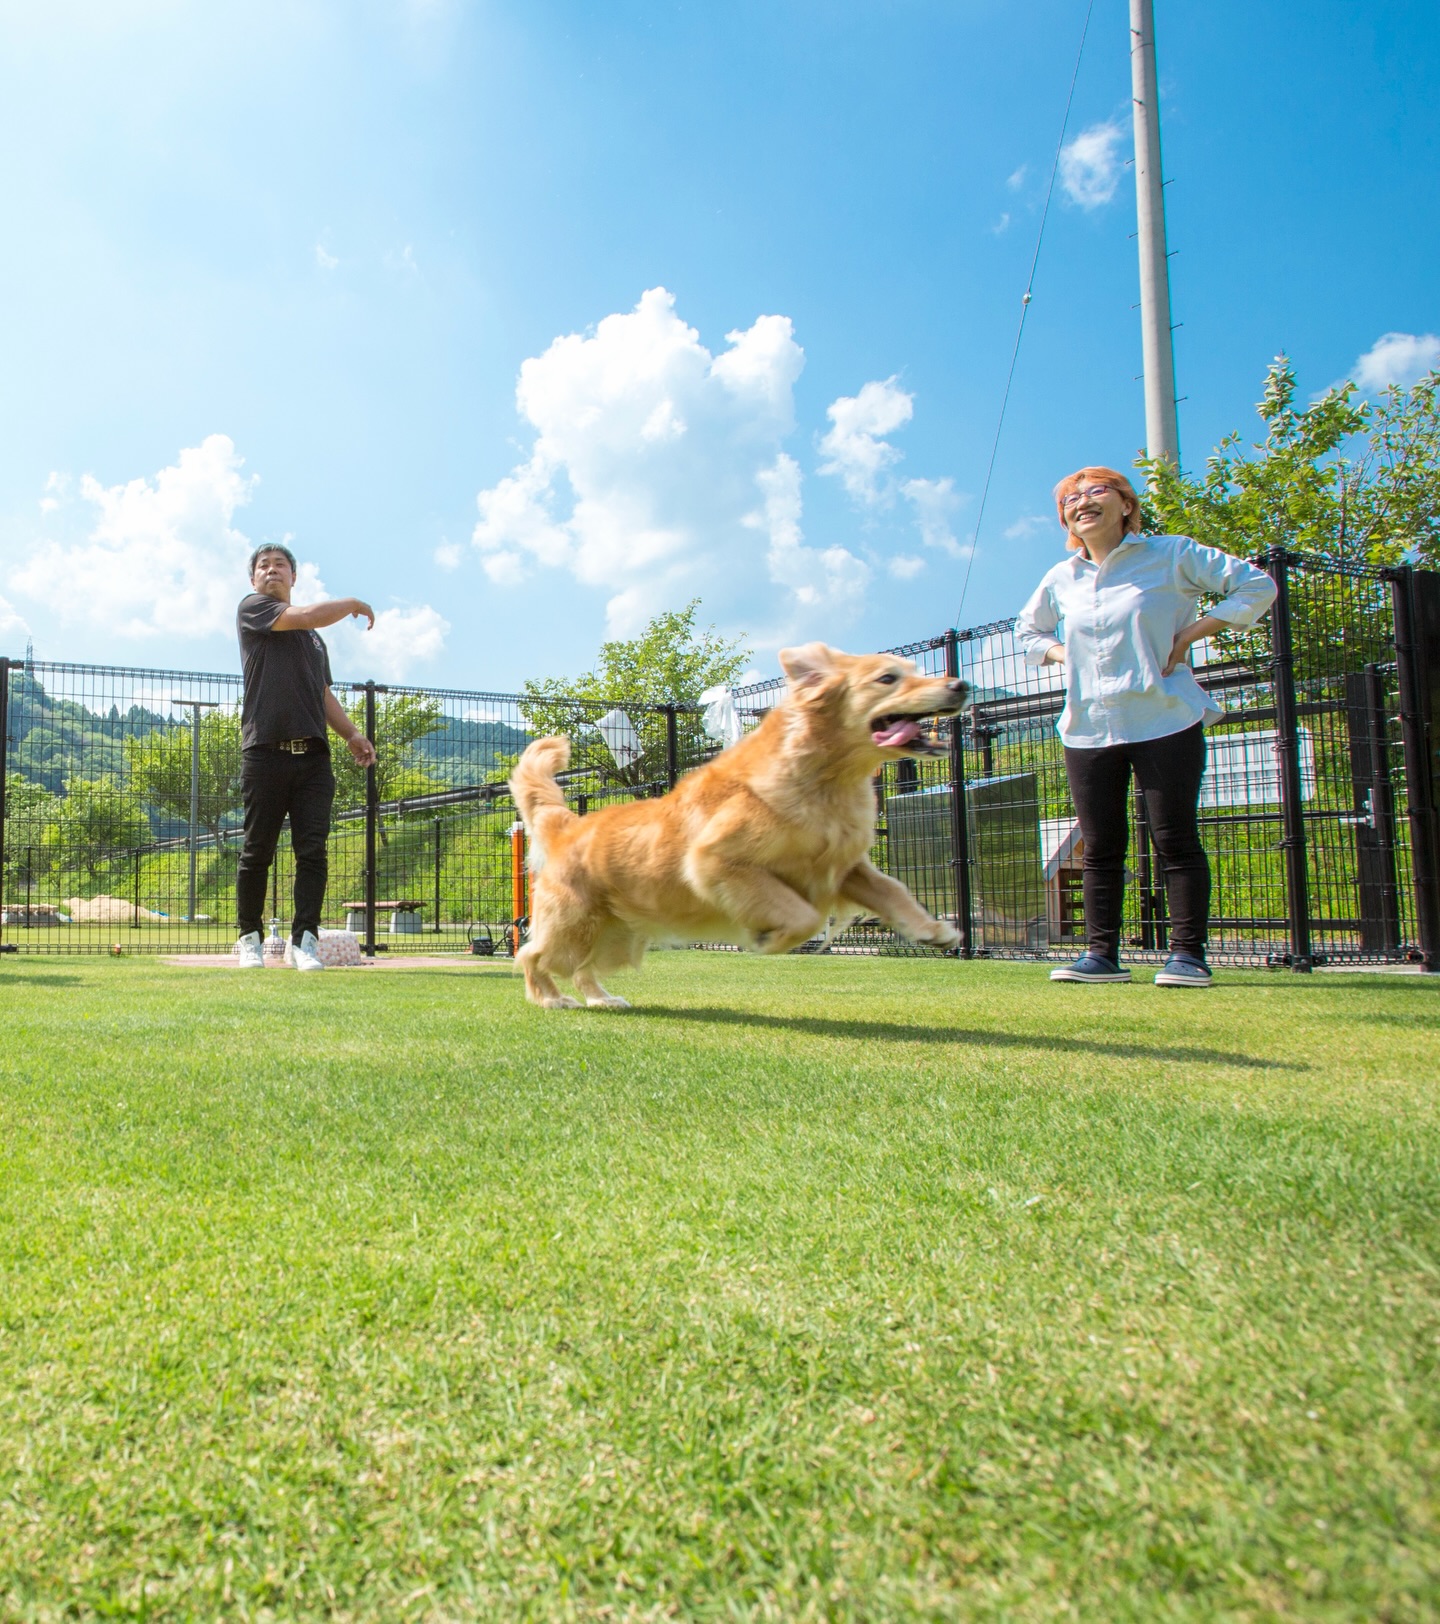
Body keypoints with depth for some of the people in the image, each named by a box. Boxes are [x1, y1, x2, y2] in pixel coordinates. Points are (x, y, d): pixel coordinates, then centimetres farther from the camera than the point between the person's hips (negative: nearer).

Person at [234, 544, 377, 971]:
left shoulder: (313, 636, 26)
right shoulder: (251, 607, 8)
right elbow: (307, 616, -8)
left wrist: (351, 733, 11)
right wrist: (355, 604, 8)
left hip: (313, 755, 5)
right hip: (266, 752, -4)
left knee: (313, 851, -4)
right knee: (257, 852, 2)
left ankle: (304, 939, -2)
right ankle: (250, 937, 16)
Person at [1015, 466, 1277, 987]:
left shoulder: (1171, 555, 2)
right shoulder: (1061, 579, 14)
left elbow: (1257, 586, 1)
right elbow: (1028, 630, 31)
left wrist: (1190, 633, -8)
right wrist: (1062, 655, 10)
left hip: (1164, 722, -4)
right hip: (1088, 727, 4)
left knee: (1176, 841, -4)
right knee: (1100, 848, 5)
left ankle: (1188, 954, 3)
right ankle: (1101, 955, 11)